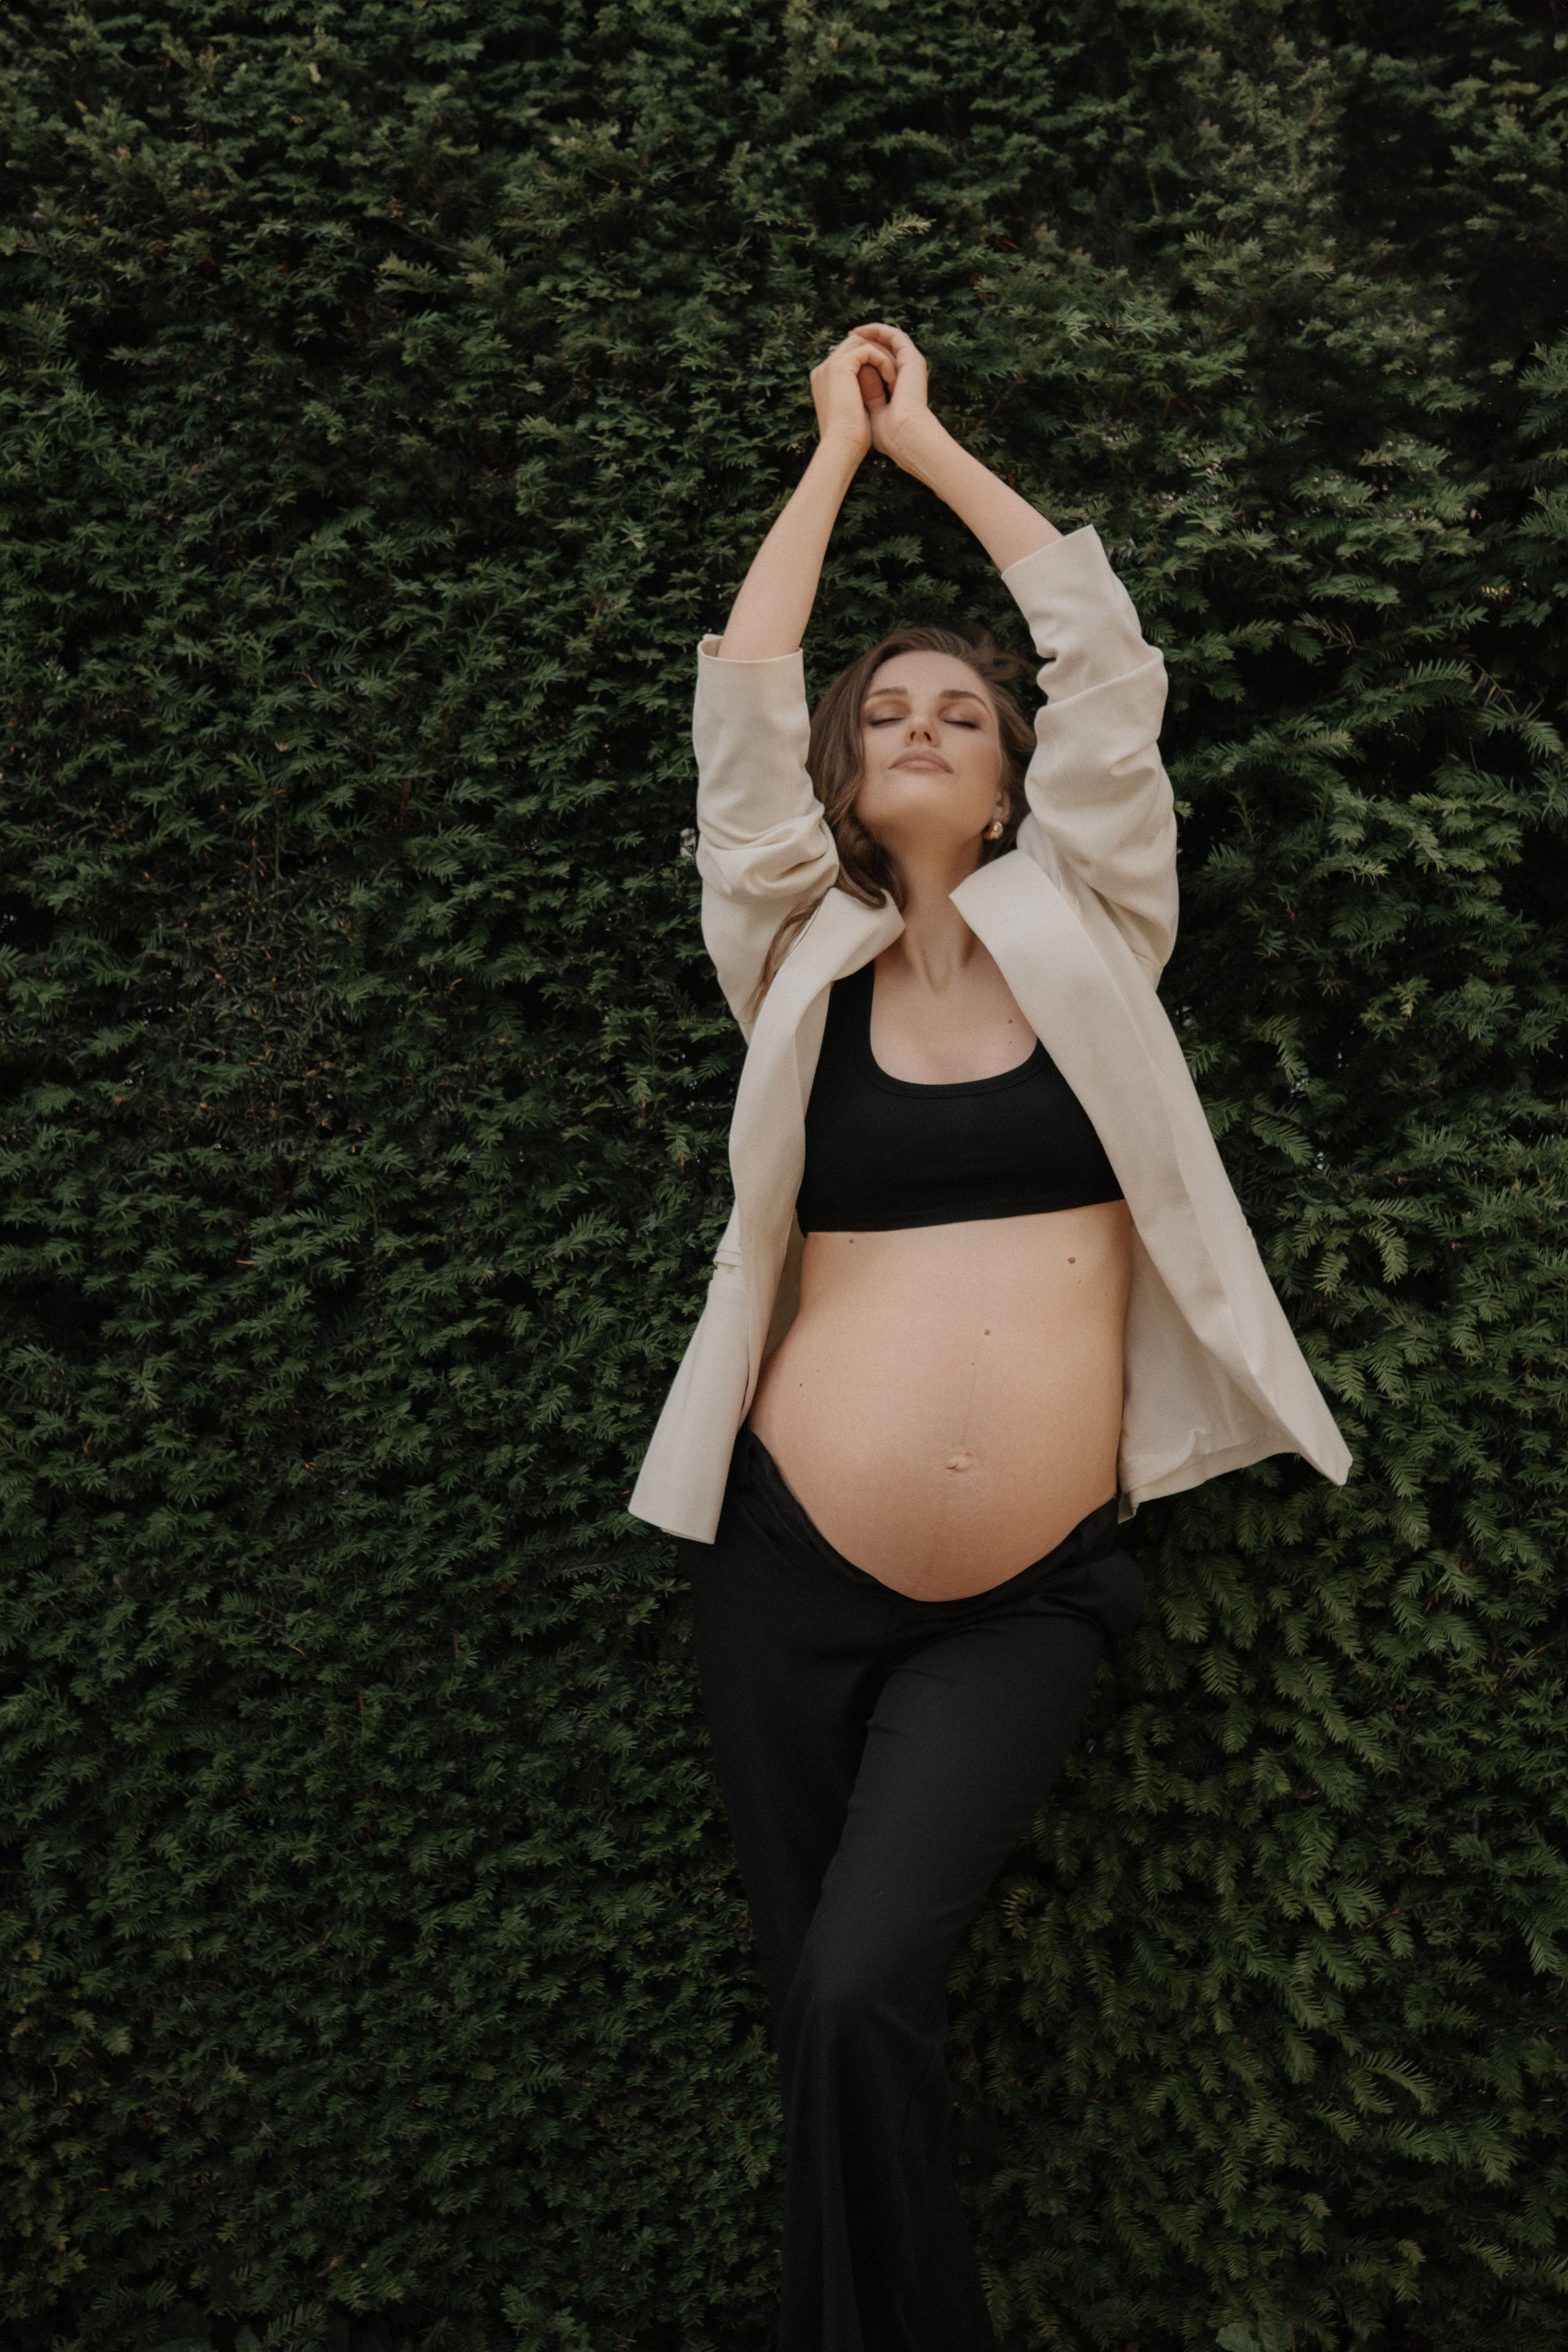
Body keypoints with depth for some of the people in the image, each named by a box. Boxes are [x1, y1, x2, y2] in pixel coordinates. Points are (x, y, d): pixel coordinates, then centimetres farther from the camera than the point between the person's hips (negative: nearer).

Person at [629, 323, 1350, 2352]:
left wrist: (926, 438, 19)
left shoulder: (1087, 930, 7)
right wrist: (836, 445, 19)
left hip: (1031, 1597, -1)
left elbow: (1100, 638, 6)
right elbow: (742, 686, 5)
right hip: (791, 1572, 2)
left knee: (865, 1993, -15)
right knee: (832, 2024, 5)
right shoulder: (798, 962, 7)